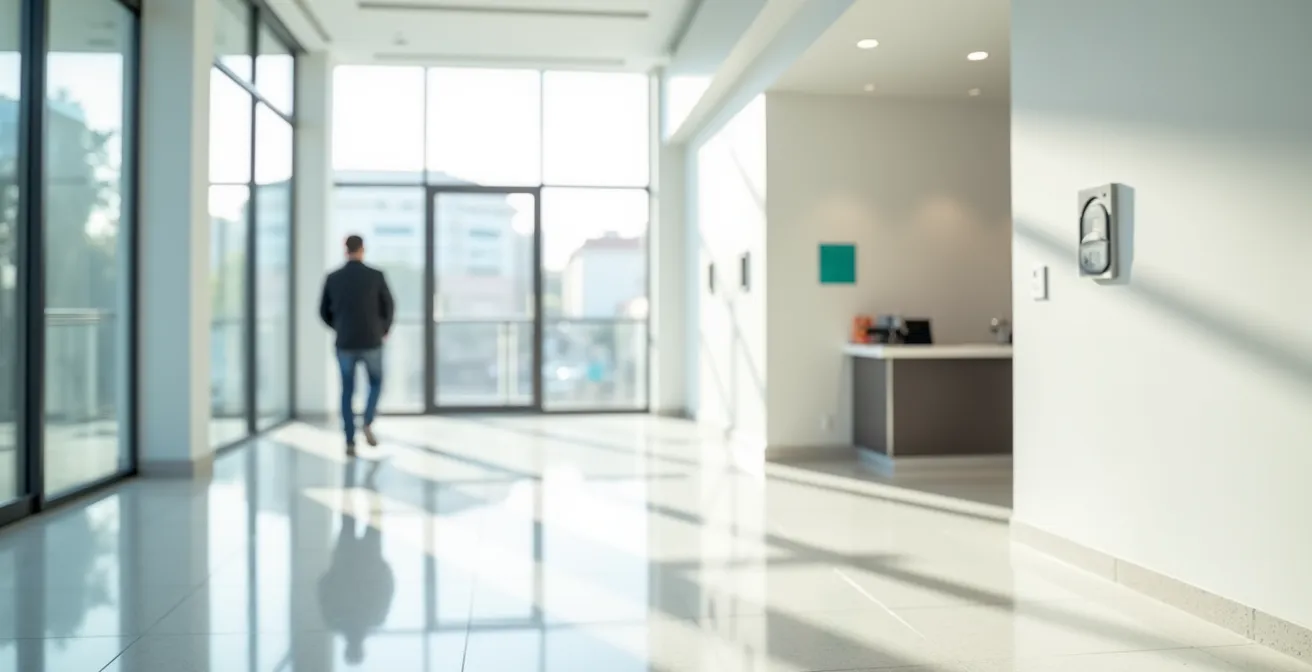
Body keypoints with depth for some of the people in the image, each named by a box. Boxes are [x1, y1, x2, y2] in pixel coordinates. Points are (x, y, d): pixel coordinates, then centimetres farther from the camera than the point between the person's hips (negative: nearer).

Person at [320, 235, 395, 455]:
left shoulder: (333, 278, -2)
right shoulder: (376, 276, -8)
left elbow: (324, 312, 6)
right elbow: (389, 307, 1)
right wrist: (384, 329, 22)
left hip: (345, 344, 1)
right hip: (371, 342, -1)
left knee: (347, 391, 15)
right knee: (376, 382, 23)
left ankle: (350, 442, 9)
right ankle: (368, 424, 1)